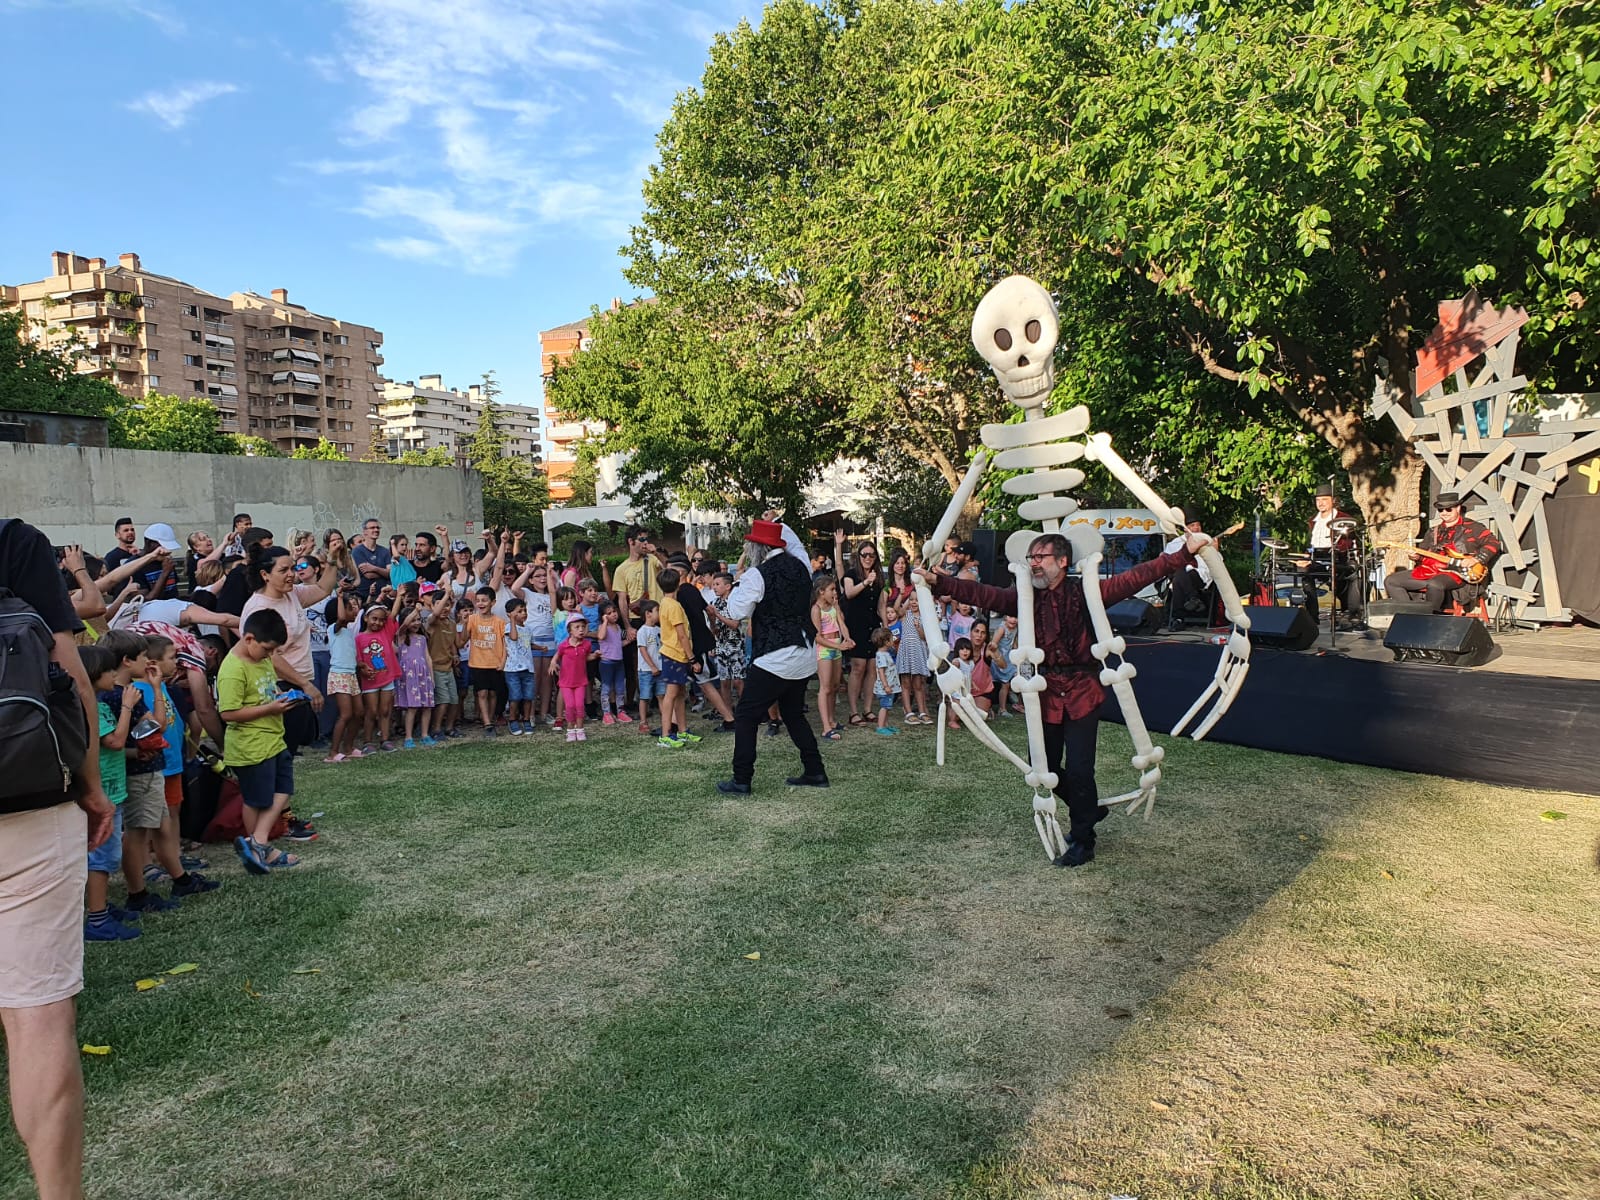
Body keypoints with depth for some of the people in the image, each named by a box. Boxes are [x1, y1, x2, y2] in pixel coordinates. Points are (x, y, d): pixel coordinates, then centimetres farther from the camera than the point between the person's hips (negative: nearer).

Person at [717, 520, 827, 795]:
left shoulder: (756, 575, -15)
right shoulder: (801, 565, 5)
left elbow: (737, 612, -8)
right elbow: (796, 544, 29)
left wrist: (736, 587, 7)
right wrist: (777, 525, 30)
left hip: (774, 659, -8)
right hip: (804, 658, 8)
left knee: (746, 717, 3)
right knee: (794, 715, 22)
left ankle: (741, 780, 4)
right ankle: (815, 772, 23)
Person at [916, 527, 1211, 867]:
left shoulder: (1085, 592, -5)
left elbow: (1137, 577, -11)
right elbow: (982, 594, -7)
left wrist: (1185, 554, -19)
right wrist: (937, 581, -19)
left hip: (1082, 692, -4)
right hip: (1045, 692, 4)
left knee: (1078, 769, -4)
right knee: (1044, 767, 9)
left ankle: (1082, 842, 17)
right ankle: (1087, 810, 37)